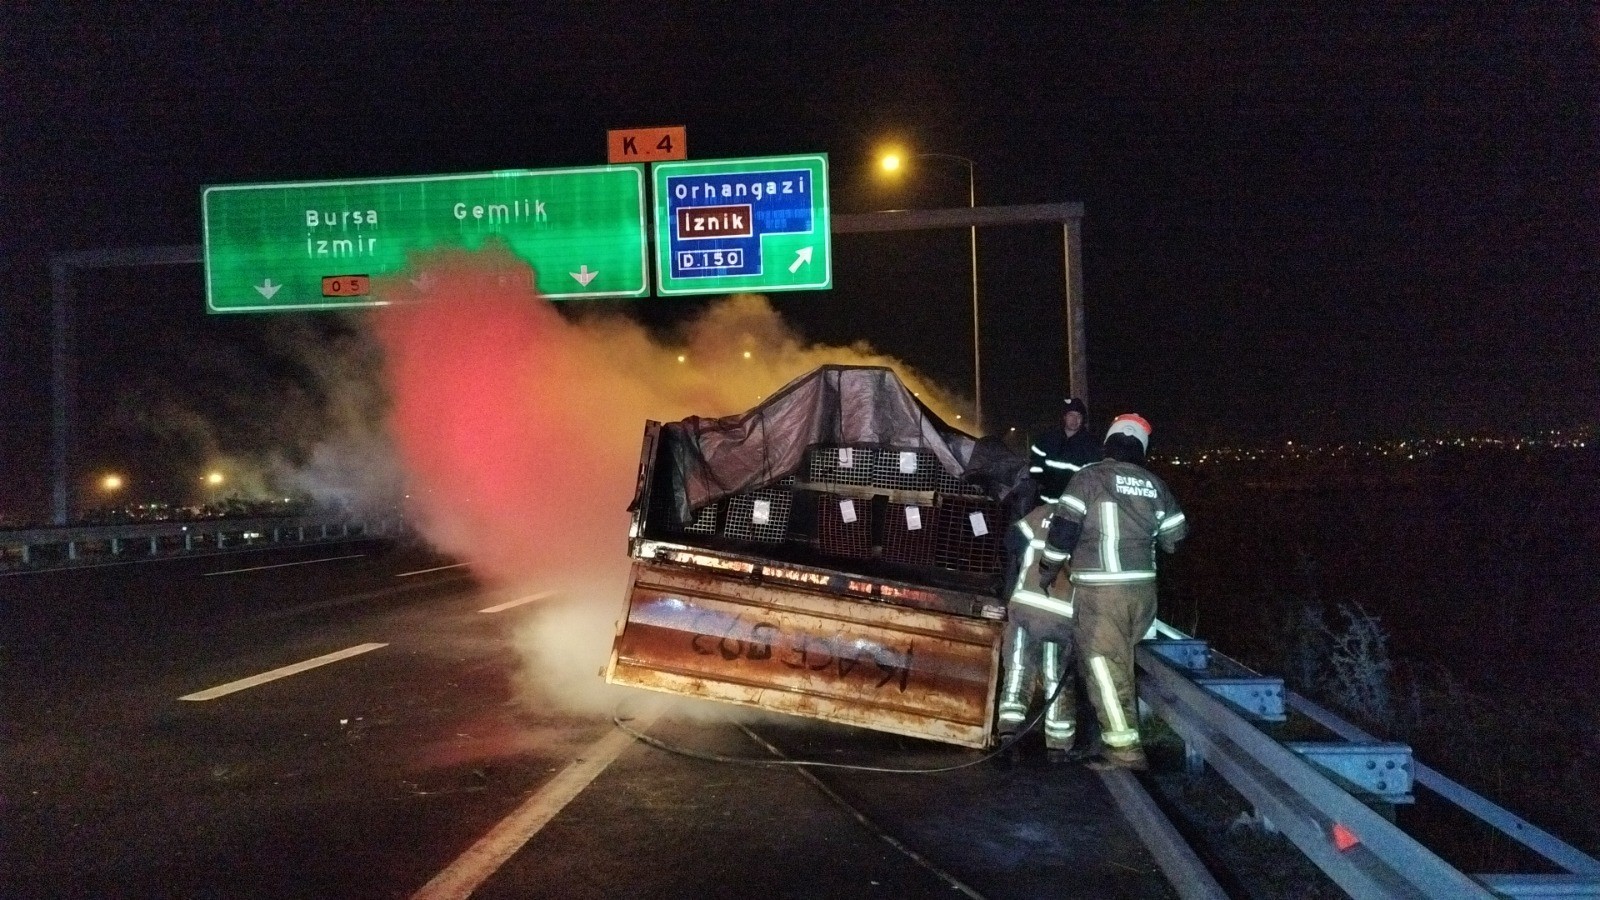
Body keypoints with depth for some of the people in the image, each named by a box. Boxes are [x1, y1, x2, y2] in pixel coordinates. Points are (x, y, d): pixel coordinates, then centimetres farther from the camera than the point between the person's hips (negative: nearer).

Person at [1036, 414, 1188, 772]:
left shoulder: (1090, 476, -5)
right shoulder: (1155, 485, 9)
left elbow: (1064, 527, -9)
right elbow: (1176, 537, 14)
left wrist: (1047, 572, 3)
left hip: (1099, 589, -6)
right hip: (1142, 587, 6)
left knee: (1103, 664, 0)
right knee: (1121, 662, 18)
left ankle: (1125, 748, -3)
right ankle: (1120, 737, 26)